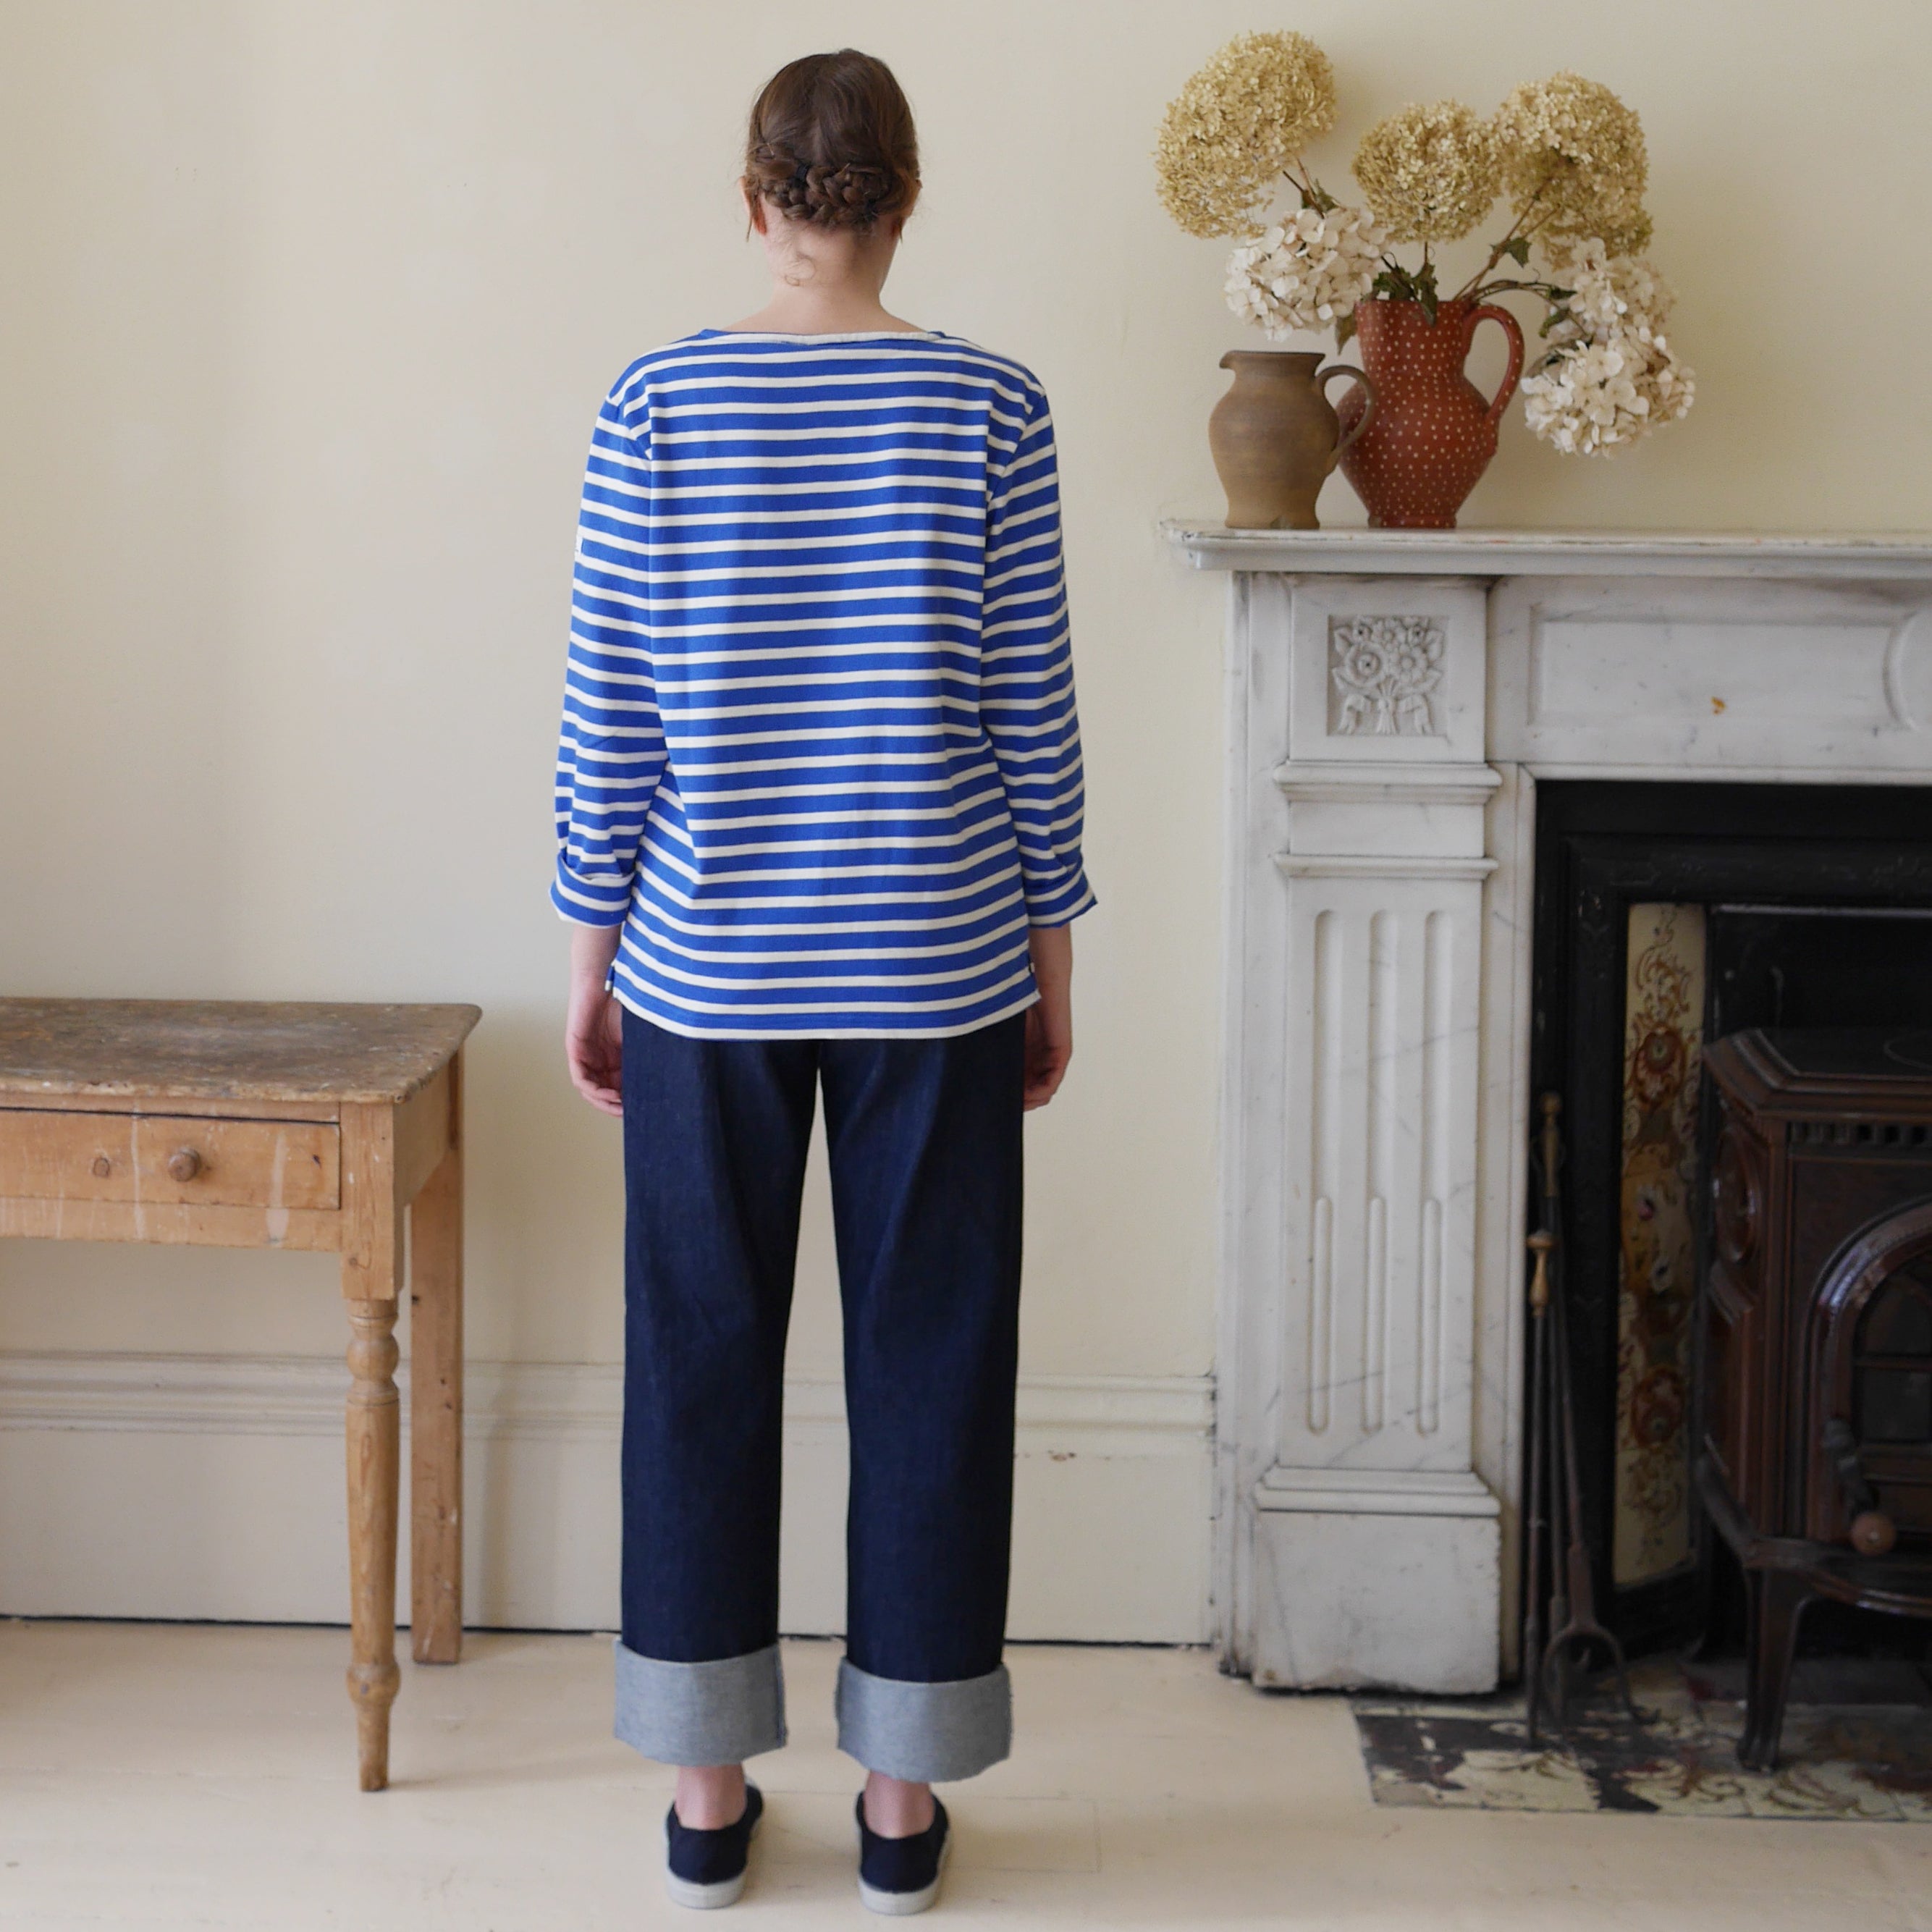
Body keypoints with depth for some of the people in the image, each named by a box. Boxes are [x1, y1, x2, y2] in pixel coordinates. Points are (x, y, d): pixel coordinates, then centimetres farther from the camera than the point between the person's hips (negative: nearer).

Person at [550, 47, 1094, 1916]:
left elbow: (607, 708, -3)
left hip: (710, 969, 0)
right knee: (926, 1358, 9)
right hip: (932, 966, 0)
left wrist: (592, 946, 7)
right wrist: (1051, 950, 7)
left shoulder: (654, 406, -4)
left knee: (702, 1353, 11)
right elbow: (1029, 708, -2)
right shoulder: (989, 408, -4)